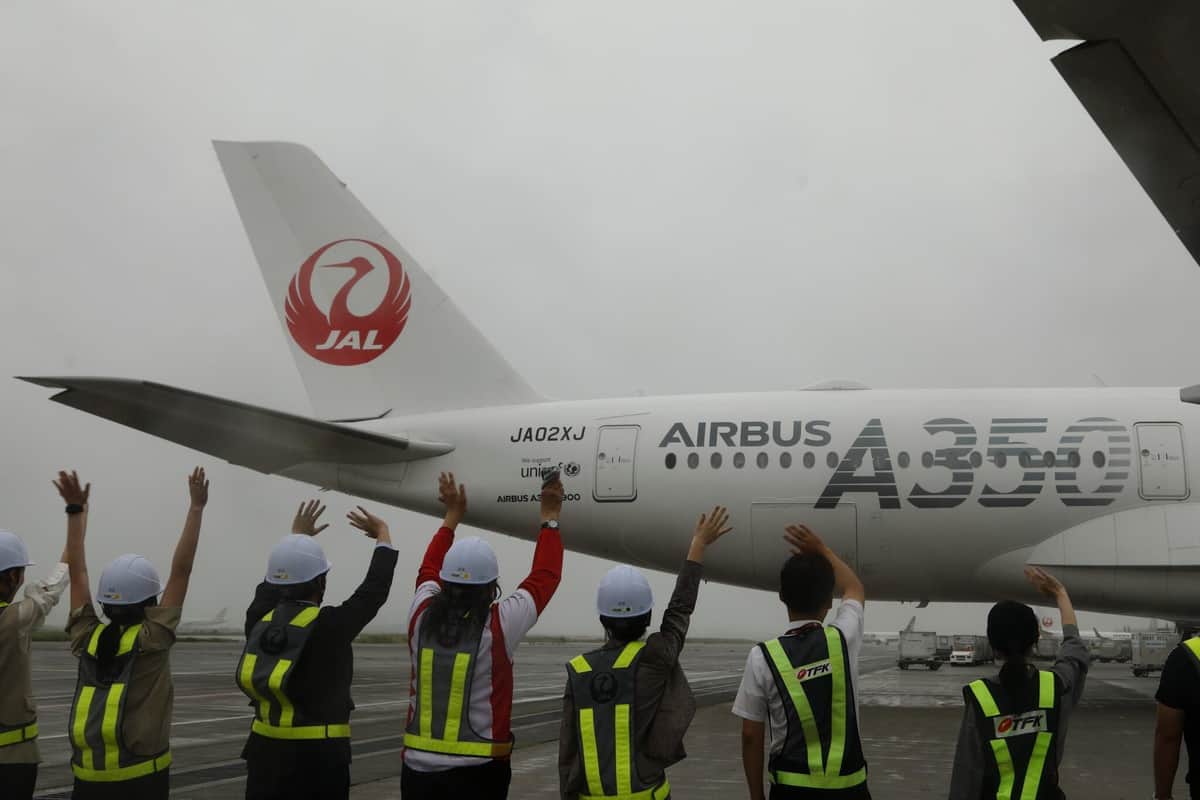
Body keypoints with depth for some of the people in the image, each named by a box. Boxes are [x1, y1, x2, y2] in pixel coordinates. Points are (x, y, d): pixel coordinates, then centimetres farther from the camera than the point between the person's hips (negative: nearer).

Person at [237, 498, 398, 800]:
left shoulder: (259, 622, 0)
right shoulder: (329, 626, -15)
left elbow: (270, 586, 21)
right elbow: (374, 590, -2)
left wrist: (296, 535, 33)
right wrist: (383, 535, 13)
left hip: (265, 753, 5)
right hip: (317, 758, -5)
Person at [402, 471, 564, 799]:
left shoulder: (422, 618, -4)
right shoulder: (498, 627, -14)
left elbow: (429, 570, 18)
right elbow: (545, 576, 1)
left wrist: (453, 515, 29)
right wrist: (550, 518, 14)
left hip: (417, 770, 4)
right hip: (477, 773, -4)